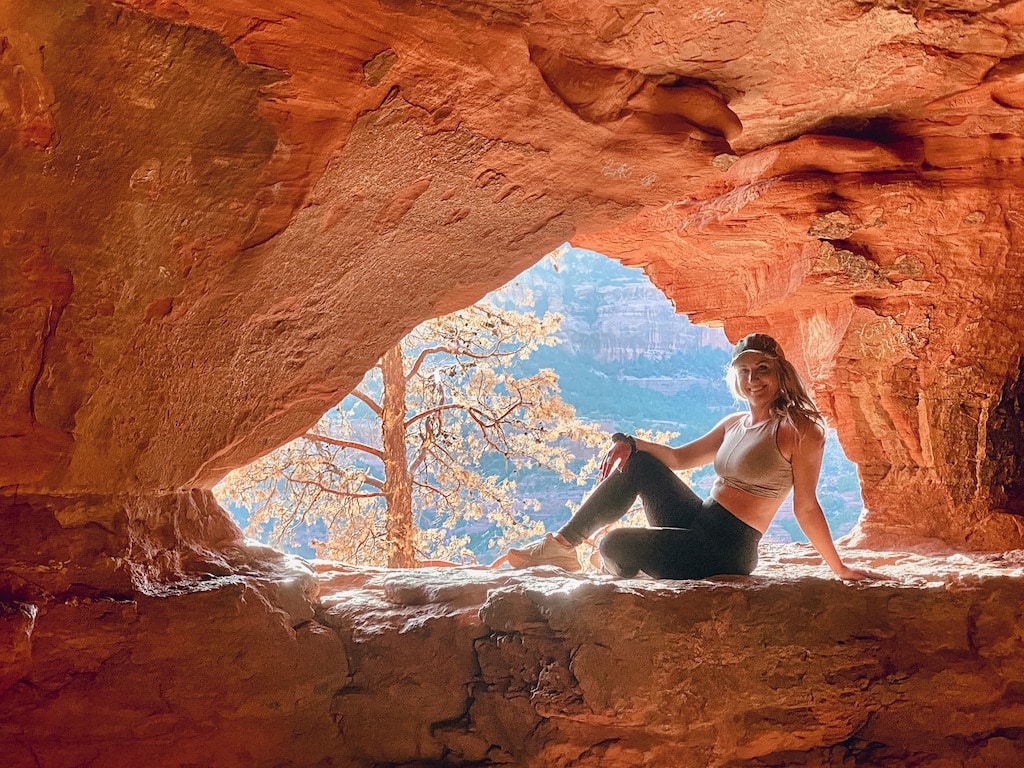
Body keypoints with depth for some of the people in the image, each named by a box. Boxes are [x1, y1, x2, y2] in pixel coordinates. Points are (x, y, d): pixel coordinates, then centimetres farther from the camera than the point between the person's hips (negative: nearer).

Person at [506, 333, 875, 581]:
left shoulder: (799, 430, -13)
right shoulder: (734, 424, 11)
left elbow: (806, 508, -11)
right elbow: (679, 458, 17)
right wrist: (628, 442, 1)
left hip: (726, 552, -8)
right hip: (696, 524, 8)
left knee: (614, 544, -10)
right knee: (639, 463, -1)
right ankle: (562, 544, 1)